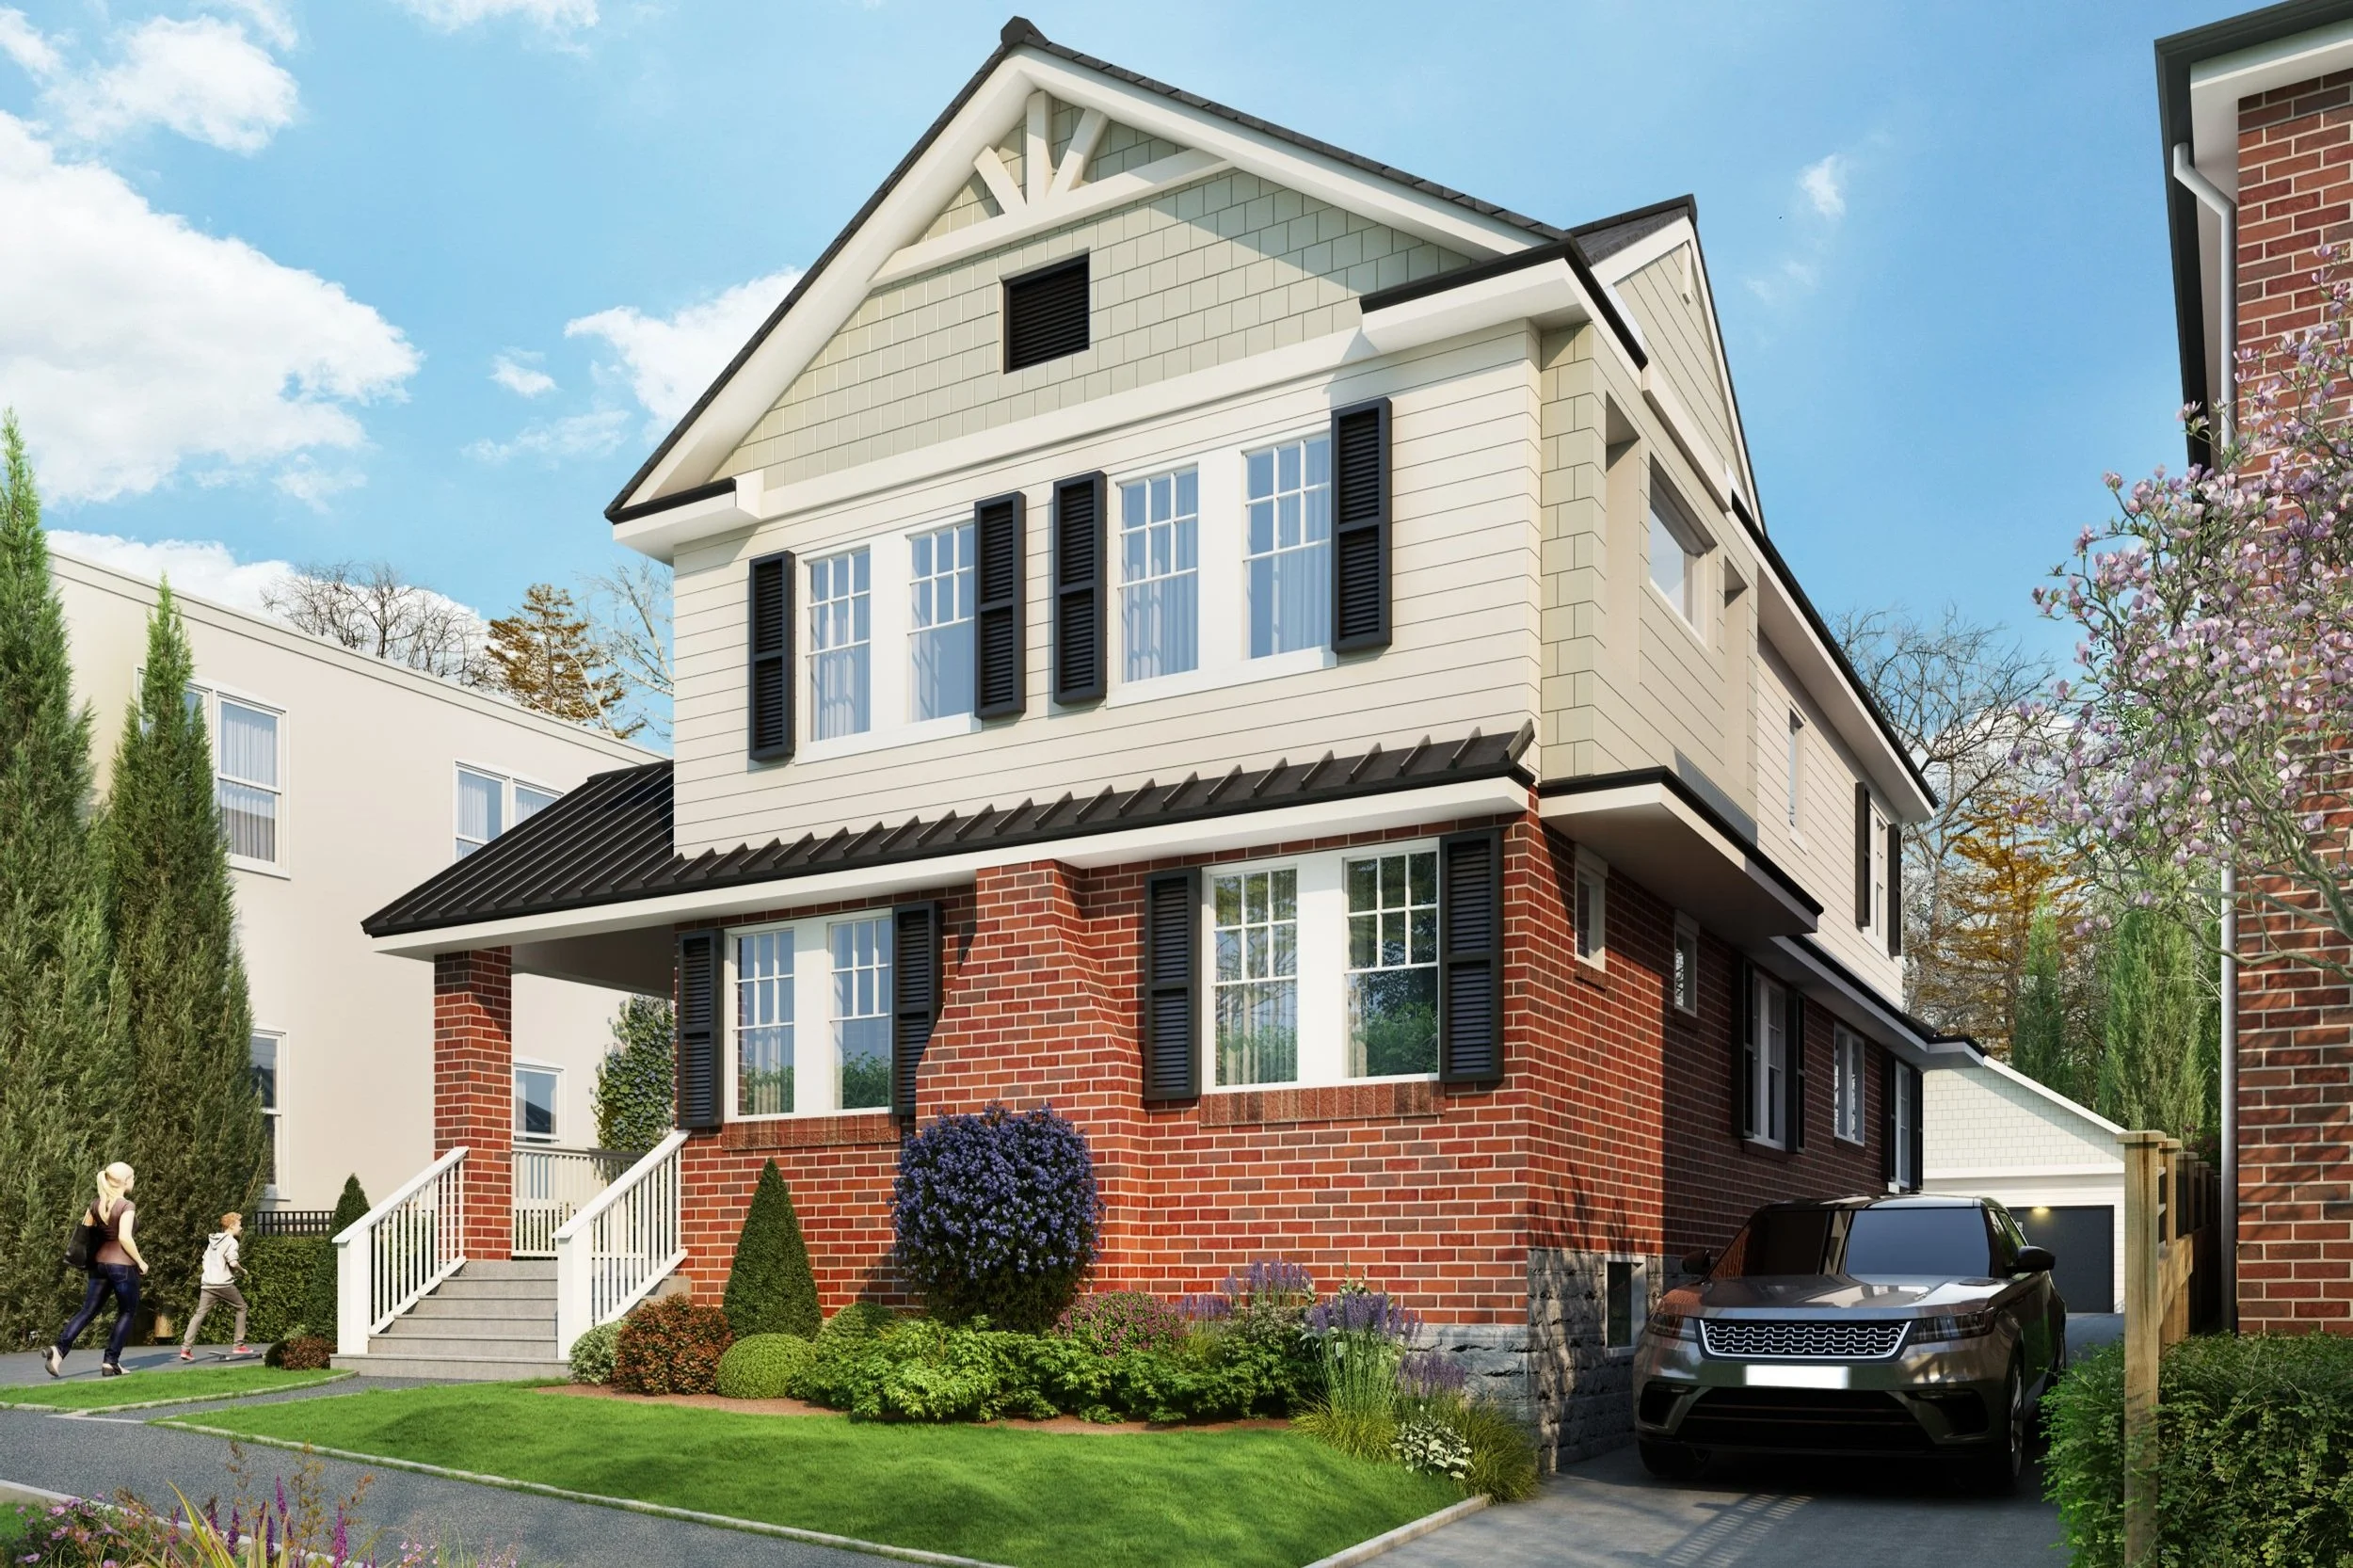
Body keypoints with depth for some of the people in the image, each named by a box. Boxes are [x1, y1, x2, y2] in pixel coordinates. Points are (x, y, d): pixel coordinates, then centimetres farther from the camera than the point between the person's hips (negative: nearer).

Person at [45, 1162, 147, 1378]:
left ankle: (59, 1349, -9)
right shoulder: (127, 1206, -13)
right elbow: (125, 1237, -21)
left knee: (88, 1311, 10)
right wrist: (140, 1261, -11)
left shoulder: (96, 1205, 8)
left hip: (99, 1262, 6)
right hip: (122, 1265, -6)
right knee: (127, 1313, 7)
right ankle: (111, 1362, 3)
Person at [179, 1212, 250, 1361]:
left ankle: (186, 1348, -15)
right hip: (225, 1284, -6)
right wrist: (242, 1270, 1)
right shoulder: (231, 1241, -6)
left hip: (208, 1284, 6)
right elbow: (233, 1262, -17)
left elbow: (205, 1259, 23)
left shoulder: (213, 1240, 18)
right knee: (241, 1308, 11)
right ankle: (239, 1345, 11)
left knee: (199, 1314, 0)